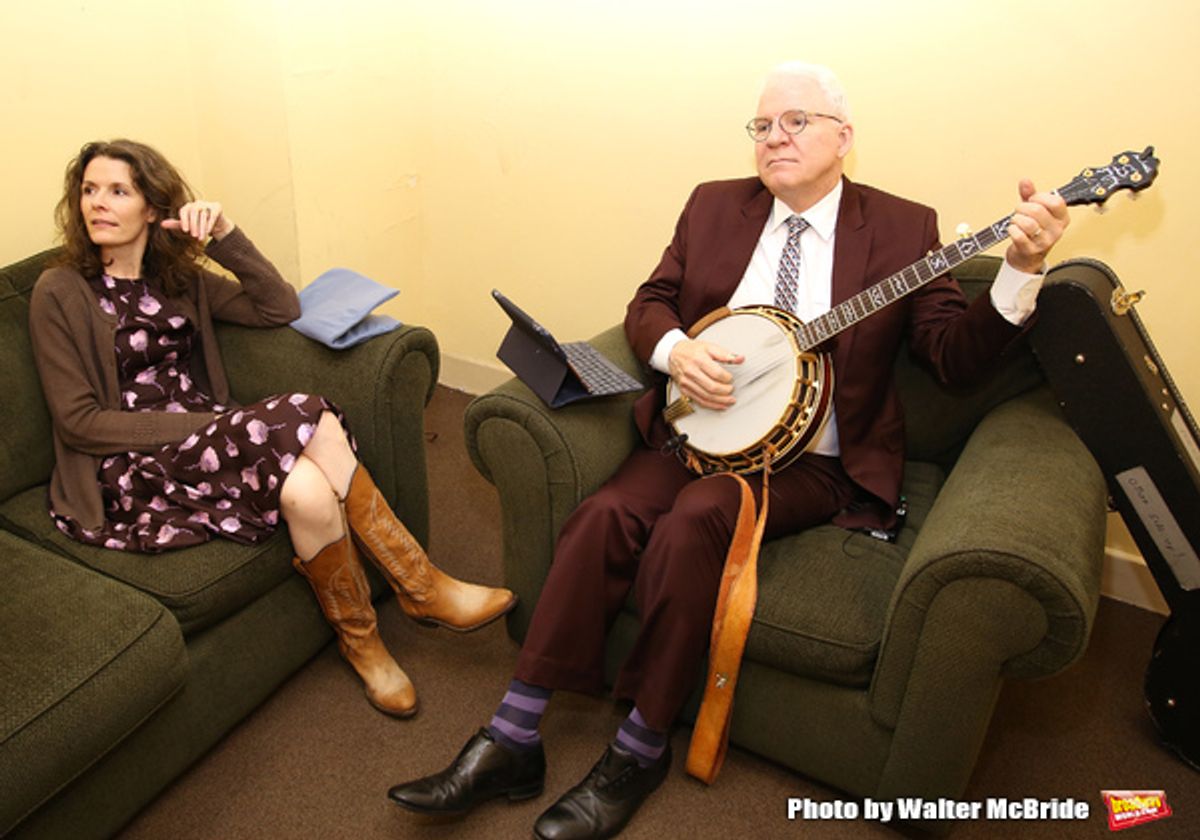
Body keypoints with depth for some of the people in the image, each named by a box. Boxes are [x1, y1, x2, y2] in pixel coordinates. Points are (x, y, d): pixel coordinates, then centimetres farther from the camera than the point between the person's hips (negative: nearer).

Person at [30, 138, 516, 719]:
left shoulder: (177, 278, 15)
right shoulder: (60, 293, -1)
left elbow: (281, 308, 7)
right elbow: (78, 421, -7)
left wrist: (227, 237, -6)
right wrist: (204, 423, -16)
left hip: (200, 439, 5)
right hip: (128, 475, -5)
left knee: (309, 489, -31)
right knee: (307, 420, -30)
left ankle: (361, 639, -14)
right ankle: (423, 588, -16)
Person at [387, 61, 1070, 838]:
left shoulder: (903, 228, 2)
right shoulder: (715, 205, 12)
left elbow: (958, 356, -4)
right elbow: (650, 302, 12)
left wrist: (1022, 270, -21)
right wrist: (676, 350, -10)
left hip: (811, 456, -3)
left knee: (691, 522, -30)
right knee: (607, 513, -23)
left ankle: (641, 750, -12)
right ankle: (513, 742, -14)